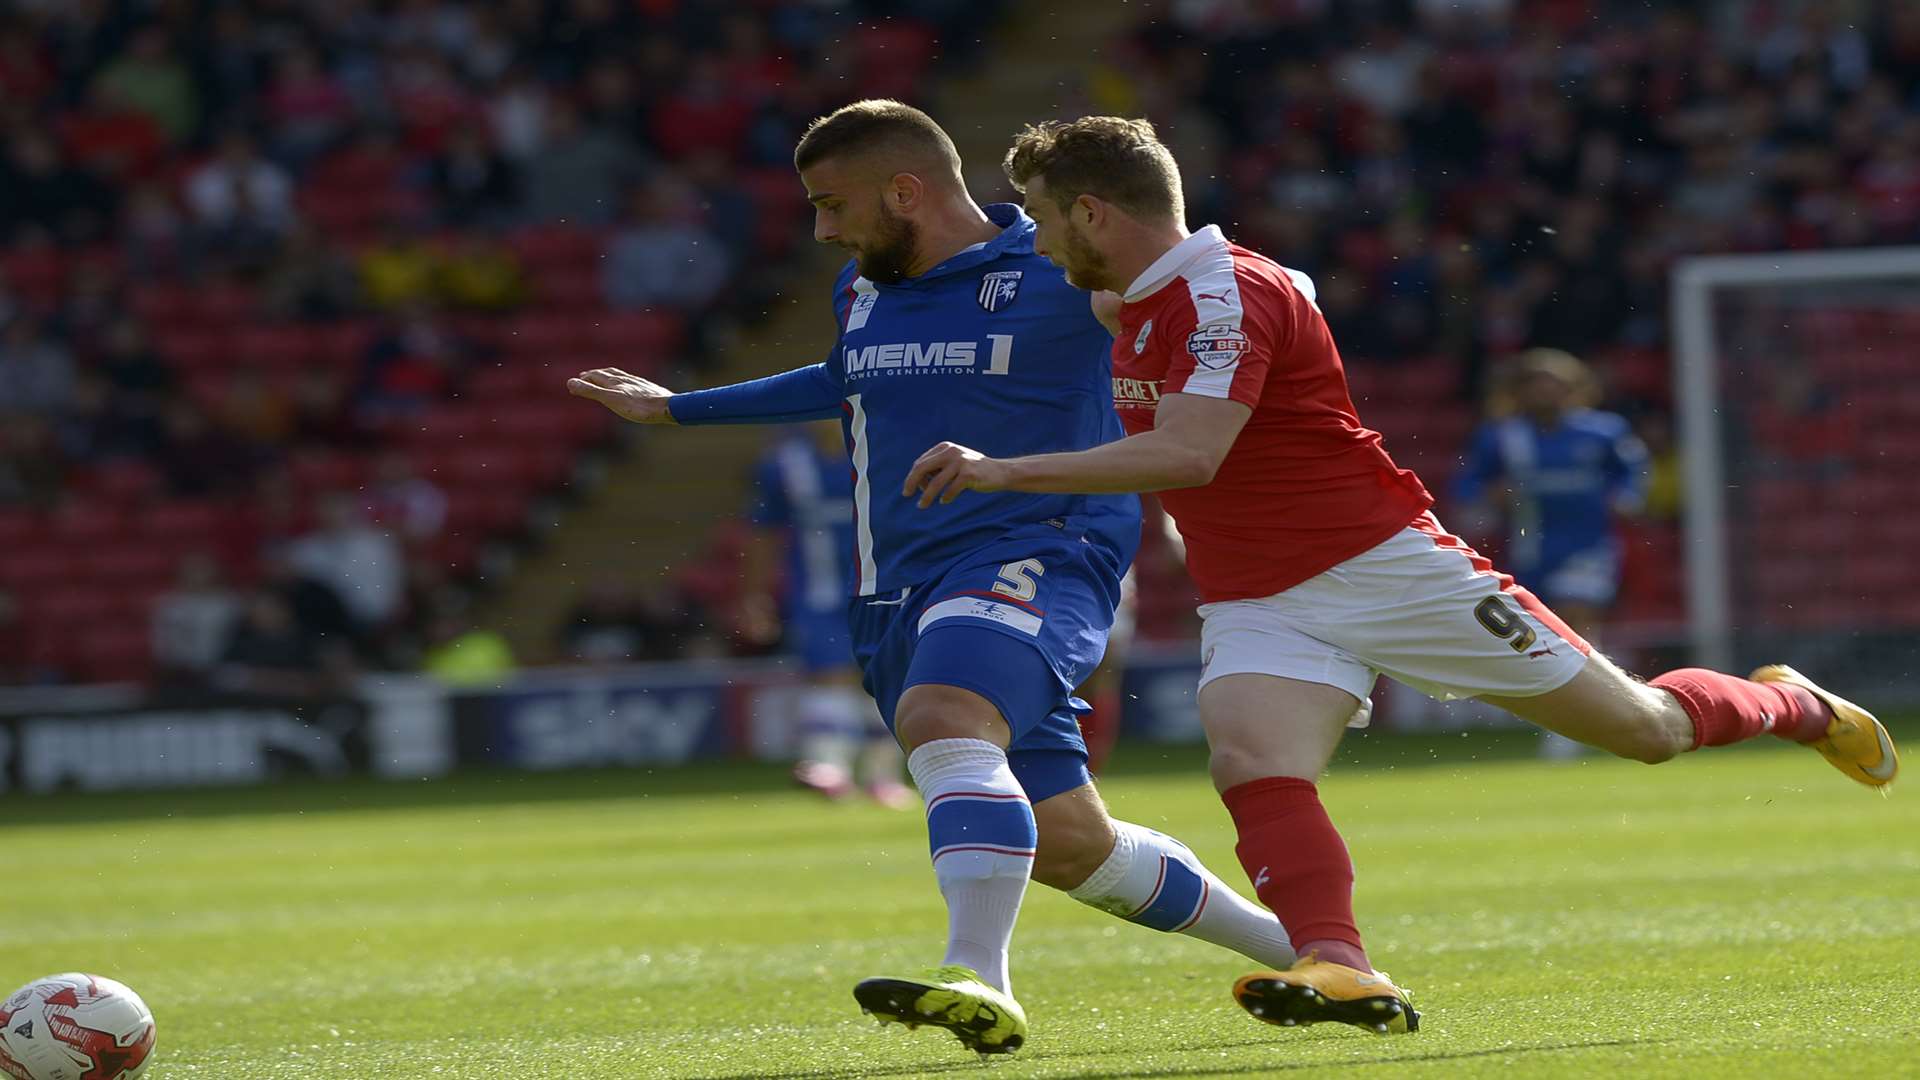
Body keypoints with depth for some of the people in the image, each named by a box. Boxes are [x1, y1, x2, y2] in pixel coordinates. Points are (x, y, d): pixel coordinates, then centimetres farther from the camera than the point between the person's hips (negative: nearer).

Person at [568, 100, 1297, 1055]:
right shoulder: (862, 294, 15)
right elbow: (848, 380, 39)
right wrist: (673, 409, 44)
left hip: (1034, 556, -7)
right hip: (902, 590, 7)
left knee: (942, 719, -36)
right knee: (1064, 844, 9)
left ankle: (980, 983, -50)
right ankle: (1285, 942, 29)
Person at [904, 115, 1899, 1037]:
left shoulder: (1226, 292, -20)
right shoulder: (1139, 308, 11)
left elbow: (1188, 453, -32)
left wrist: (1006, 473, -33)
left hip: (1385, 569, -8)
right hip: (1256, 607, 8)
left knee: (1649, 730, 1)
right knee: (1250, 763, -27)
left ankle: (1794, 706, 30)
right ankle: (1340, 969, -43)